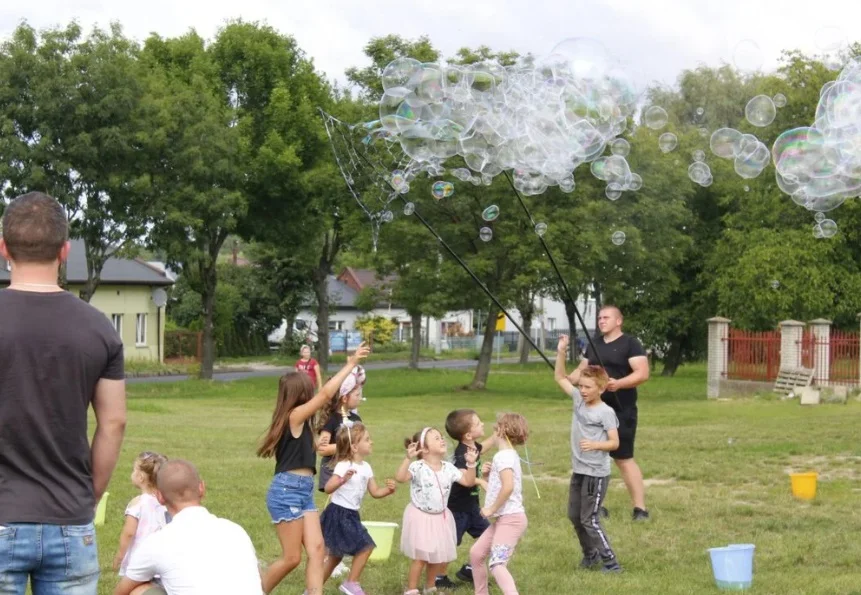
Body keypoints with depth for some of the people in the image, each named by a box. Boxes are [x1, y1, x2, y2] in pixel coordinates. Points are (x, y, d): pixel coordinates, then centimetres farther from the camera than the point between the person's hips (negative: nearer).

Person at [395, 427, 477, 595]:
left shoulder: (448, 468, 0)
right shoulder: (418, 467, -19)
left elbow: (468, 482, 3)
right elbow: (400, 478, -36)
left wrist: (471, 464, -10)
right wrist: (408, 458, -46)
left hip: (440, 517, 6)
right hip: (420, 517, -6)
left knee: (440, 556, 13)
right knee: (420, 556, -3)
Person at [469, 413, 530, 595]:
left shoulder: (503, 456, -15)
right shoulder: (509, 455, 16)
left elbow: (508, 486, -30)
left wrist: (492, 509, -20)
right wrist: (487, 476, 6)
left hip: (510, 519, -10)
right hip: (504, 519, 10)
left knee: (497, 564, -21)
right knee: (476, 553, 20)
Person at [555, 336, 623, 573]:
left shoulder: (606, 412, -15)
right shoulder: (578, 400, 4)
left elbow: (614, 442, -16)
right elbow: (560, 378, 11)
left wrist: (595, 445, -32)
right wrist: (561, 352, 0)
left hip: (596, 473, -8)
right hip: (579, 471, 8)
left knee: (590, 520, -8)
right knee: (574, 516, 17)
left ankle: (611, 562, -1)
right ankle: (590, 555, 33)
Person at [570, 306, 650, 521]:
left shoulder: (630, 344, -7)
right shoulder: (594, 345, 14)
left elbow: (643, 373, -16)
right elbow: (581, 370, 20)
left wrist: (619, 383, -31)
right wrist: (568, 379, -2)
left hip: (621, 412, -7)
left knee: (624, 459, -7)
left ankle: (640, 508, -3)